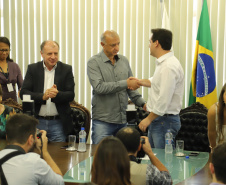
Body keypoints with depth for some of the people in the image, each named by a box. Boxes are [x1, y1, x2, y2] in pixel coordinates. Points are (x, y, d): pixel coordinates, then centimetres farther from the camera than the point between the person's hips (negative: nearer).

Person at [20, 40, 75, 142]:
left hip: (58, 123, 0)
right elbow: (23, 93, -3)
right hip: (37, 122, 1)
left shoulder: (66, 69, 3)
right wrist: (42, 96, -19)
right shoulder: (32, 69, 4)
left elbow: (71, 95, -1)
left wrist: (57, 94, -22)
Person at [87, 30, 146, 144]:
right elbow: (99, 87, -18)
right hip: (103, 121, -4)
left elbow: (131, 87, 17)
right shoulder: (94, 62, -5)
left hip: (122, 119, 5)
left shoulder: (124, 61, 11)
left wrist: (142, 103, 2)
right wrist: (125, 83, -19)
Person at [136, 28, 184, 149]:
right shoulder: (162, 63, 13)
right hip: (157, 119, 10)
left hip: (165, 120, -10)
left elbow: (164, 99, -24)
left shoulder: (169, 66, -20)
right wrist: (139, 82, 32)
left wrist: (149, 119, -17)